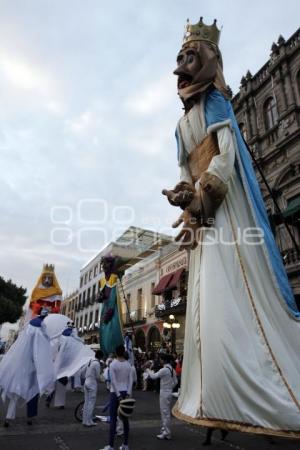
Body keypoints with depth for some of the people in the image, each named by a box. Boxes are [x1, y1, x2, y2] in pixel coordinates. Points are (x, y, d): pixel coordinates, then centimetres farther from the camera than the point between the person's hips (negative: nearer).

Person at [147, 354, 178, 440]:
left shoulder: (164, 370, -21)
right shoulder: (172, 369, 6)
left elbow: (154, 376, -15)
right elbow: (175, 382, 11)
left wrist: (148, 370, 1)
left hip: (164, 393, -9)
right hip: (168, 392, 9)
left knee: (165, 413, 1)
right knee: (165, 412, 18)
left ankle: (166, 434, 10)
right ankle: (164, 430, 28)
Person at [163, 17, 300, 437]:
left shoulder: (215, 100, 5)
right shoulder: (184, 122, 26)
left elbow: (228, 153, -9)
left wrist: (203, 196, -16)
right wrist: (185, 195, 1)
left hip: (224, 205, -8)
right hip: (202, 211, 8)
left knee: (234, 294, -14)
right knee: (208, 300, 3)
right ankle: (218, 398, 10)